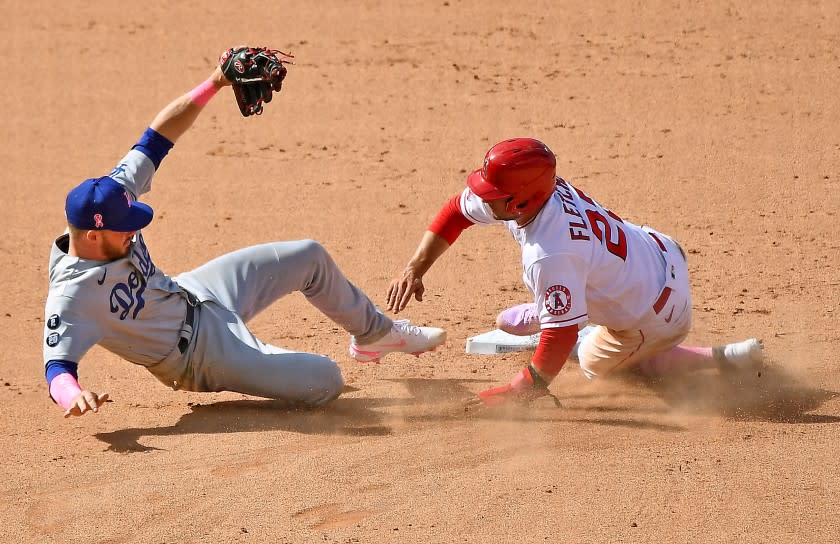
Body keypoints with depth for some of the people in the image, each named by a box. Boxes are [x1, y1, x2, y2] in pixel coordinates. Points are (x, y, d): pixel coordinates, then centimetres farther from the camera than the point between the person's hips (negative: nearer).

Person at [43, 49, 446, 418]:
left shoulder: (112, 197, -17)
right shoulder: (71, 296, -36)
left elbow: (157, 139, -12)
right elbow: (58, 368, -41)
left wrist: (214, 84, -21)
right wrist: (73, 396, -66)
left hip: (194, 295, 8)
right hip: (199, 352, -8)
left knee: (309, 257, 16)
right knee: (325, 382, -14)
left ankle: (375, 333, 43)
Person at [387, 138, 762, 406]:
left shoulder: (548, 256, -39)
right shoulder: (541, 187, -16)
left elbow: (562, 334, -32)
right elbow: (458, 210, -2)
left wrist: (515, 394, -26)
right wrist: (415, 270, -7)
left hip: (660, 314, -8)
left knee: (595, 362, 21)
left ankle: (721, 359, 13)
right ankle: (536, 317, 46)